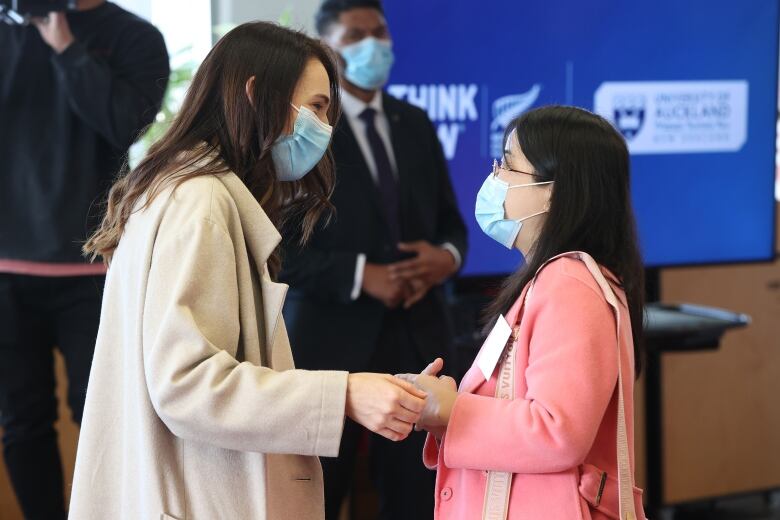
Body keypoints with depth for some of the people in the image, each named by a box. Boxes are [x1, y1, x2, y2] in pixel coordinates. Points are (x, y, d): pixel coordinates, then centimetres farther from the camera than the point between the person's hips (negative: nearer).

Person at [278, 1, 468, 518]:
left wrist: (447, 256, -7)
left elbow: (450, 222, 16)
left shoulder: (416, 124, 11)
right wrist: (361, 275, -19)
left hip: (416, 340, 5)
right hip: (331, 342, -5)